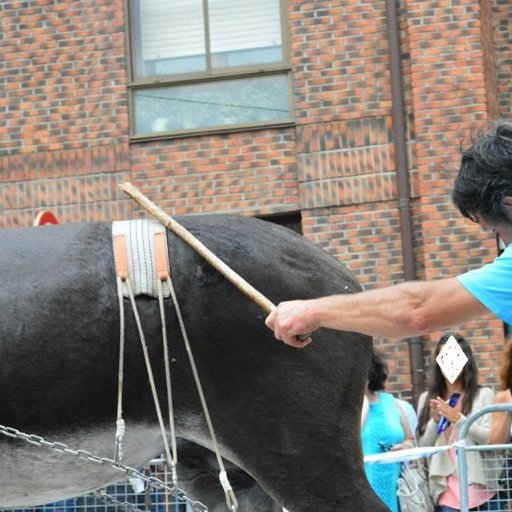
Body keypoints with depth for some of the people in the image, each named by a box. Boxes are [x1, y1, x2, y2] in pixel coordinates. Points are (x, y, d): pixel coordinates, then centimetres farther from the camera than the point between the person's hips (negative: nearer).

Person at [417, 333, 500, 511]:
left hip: (482, 490, -1)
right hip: (447, 493, 1)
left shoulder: (484, 395, 2)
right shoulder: (427, 399, 11)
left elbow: (492, 439, -6)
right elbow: (422, 447, 10)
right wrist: (435, 421, -7)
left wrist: (459, 419, -16)